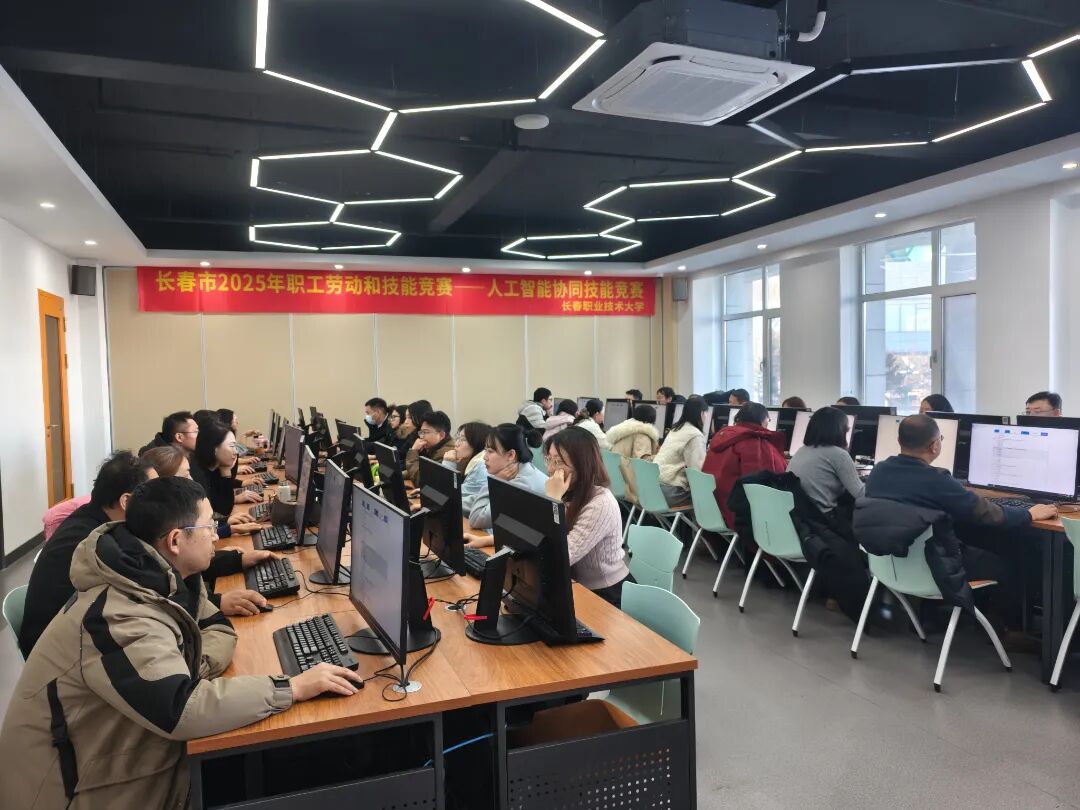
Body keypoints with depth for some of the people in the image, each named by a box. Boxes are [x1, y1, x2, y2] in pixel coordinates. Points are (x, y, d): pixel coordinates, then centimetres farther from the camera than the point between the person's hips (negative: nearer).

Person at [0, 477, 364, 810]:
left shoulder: (162, 575, -4)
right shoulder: (119, 616, -32)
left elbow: (218, 629, 5)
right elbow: (181, 711, -40)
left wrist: (190, 670, -16)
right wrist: (293, 688, -35)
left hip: (121, 748, 8)